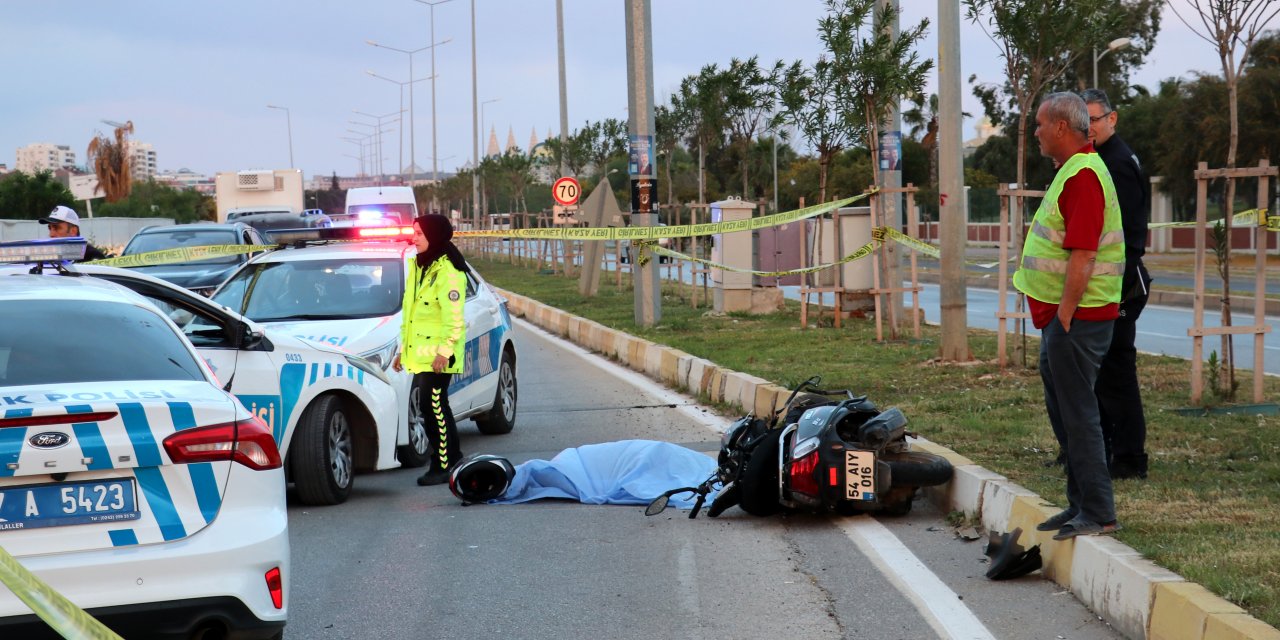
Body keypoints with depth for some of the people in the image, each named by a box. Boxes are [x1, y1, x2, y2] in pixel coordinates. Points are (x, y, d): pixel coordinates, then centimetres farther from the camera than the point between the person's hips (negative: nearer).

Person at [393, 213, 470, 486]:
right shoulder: (417, 266, 17)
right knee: (430, 407, 10)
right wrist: (404, 349, 20)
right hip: (419, 352, 9)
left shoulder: (447, 271, -12)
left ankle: (443, 465, -3)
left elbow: (454, 317, -17)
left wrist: (444, 351, -22)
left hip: (437, 355, -9)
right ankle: (452, 455, 18)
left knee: (434, 407, -8)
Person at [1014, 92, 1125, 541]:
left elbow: (1083, 257, -24)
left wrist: (1063, 319, -22)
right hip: (1063, 317, 11)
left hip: (1076, 318, -11)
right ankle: (1080, 504, 25)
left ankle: (1098, 513, -1)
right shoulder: (1073, 171, 16)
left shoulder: (1083, 176, -18)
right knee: (1063, 411, 17)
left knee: (1077, 413, -6)